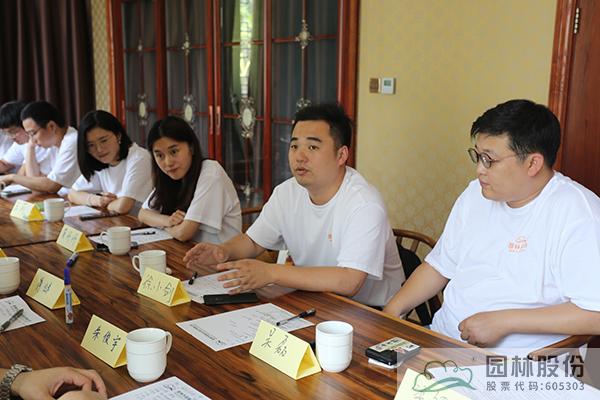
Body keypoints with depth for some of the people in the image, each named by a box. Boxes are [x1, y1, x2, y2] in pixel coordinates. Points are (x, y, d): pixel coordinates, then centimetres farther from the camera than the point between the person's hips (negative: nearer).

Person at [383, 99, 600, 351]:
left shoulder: (577, 213, -14)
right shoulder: (476, 194, 10)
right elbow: (439, 266, 17)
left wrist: (502, 321, -20)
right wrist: (392, 310, 4)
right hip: (444, 337, 7)